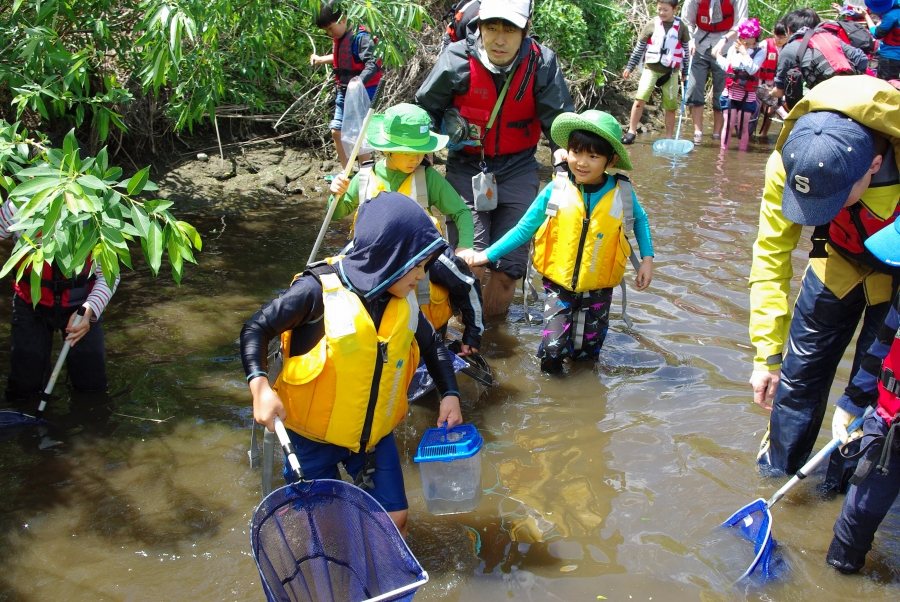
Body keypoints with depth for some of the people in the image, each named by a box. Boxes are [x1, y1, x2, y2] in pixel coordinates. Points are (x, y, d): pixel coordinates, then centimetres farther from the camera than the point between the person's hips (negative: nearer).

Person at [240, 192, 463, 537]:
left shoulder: (403, 302, -6)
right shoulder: (319, 290, -24)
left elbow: (432, 346, 12)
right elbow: (256, 330, -15)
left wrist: (450, 395, 0)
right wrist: (260, 386, -29)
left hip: (374, 432, 4)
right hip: (313, 434, -4)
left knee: (394, 520, 4)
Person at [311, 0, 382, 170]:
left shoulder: (360, 37, -18)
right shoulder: (339, 38, 8)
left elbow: (373, 64, -27)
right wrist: (321, 59, 26)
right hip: (344, 91, 9)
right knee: (336, 131, 11)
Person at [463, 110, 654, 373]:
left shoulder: (622, 193, -8)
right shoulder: (555, 192, -12)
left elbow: (640, 219, 13)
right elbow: (524, 228, -4)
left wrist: (647, 258, 5)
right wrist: (487, 254, -7)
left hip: (598, 289, 2)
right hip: (559, 285, -1)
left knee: (587, 352, 11)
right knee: (554, 348, -14)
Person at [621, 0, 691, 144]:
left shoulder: (681, 28, 1)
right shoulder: (651, 25, -1)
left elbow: (686, 51, 10)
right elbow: (639, 47, 5)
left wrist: (685, 72, 10)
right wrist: (629, 67, 4)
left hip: (671, 72, 1)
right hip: (651, 68, -1)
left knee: (671, 106, 3)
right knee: (640, 98, -16)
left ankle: (669, 137, 13)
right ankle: (631, 131, -8)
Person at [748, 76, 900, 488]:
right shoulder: (789, 163, -30)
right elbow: (771, 255, -19)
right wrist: (766, 354, -17)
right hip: (841, 262, 3)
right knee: (798, 370, 5)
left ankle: (841, 495, 19)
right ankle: (776, 471, 28)